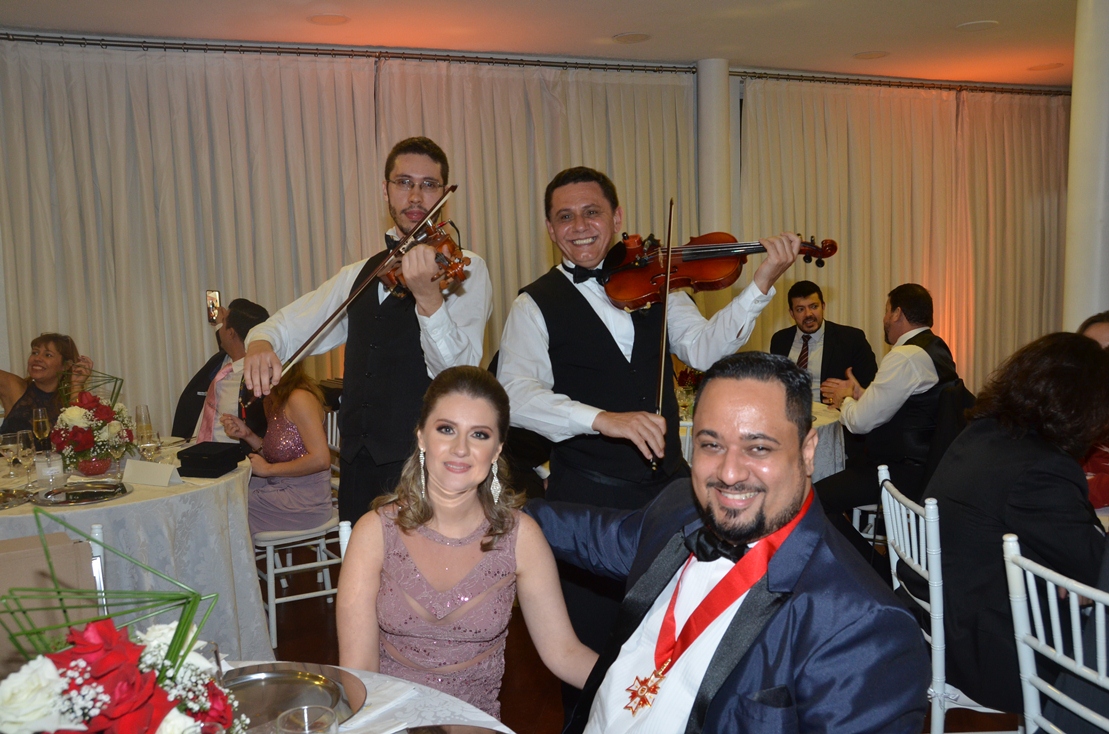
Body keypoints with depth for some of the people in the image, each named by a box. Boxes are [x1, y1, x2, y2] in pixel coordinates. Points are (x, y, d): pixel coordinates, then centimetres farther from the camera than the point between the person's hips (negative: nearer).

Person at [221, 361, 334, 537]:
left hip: (306, 502, -9)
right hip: (281, 487, 9)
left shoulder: (299, 398, -19)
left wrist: (268, 469, -16)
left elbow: (320, 459, -25)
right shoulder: (272, 400, 9)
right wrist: (246, 434, -1)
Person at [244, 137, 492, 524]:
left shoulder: (465, 269, -4)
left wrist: (428, 297, -33)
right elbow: (290, 326, 15)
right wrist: (261, 343, -8)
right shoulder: (359, 275, 14)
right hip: (359, 463, 5)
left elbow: (459, 370, -17)